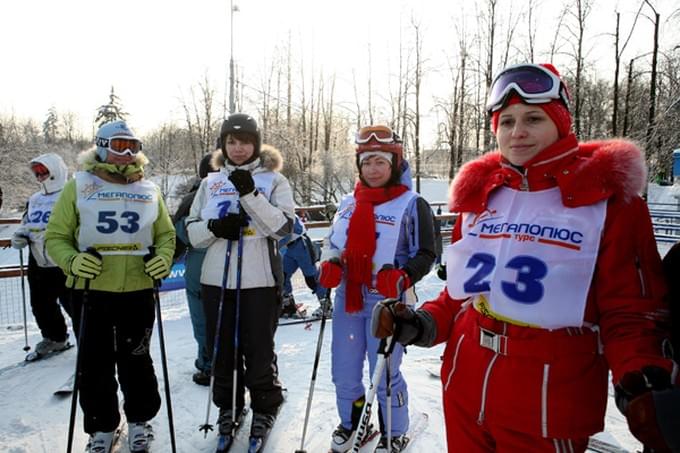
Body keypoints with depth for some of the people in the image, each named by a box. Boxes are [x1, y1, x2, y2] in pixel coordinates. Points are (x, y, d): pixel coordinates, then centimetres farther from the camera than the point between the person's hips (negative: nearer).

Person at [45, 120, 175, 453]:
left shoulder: (149, 190, 8)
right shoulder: (79, 187, 1)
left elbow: (166, 234, 12)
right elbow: (55, 236, 2)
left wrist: (164, 258, -7)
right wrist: (72, 261, -16)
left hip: (138, 291, 1)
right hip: (91, 290, -1)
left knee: (136, 360, 11)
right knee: (95, 364, 9)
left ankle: (138, 421, 31)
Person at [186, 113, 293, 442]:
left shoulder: (274, 180, 1)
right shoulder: (211, 182, 12)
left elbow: (284, 226, -12)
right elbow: (192, 232, 10)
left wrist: (250, 194, -20)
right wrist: (215, 227, -11)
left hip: (260, 281, -3)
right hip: (216, 279, 4)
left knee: (259, 349, 4)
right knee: (222, 349, 13)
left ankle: (265, 408, 27)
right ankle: (228, 405, 35)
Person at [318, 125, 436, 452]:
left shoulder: (412, 205, -6)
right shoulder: (348, 204, 10)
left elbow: (425, 254, -7)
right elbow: (332, 243, 18)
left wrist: (402, 277, -25)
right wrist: (329, 264, -3)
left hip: (388, 301, -5)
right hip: (347, 299, 6)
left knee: (385, 374, 4)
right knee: (343, 371, 15)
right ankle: (351, 425, 41)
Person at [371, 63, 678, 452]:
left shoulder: (606, 196, -8)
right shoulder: (479, 192, 4)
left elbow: (632, 310, -8)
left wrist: (640, 379, -25)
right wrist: (424, 325, -3)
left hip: (549, 410, -4)